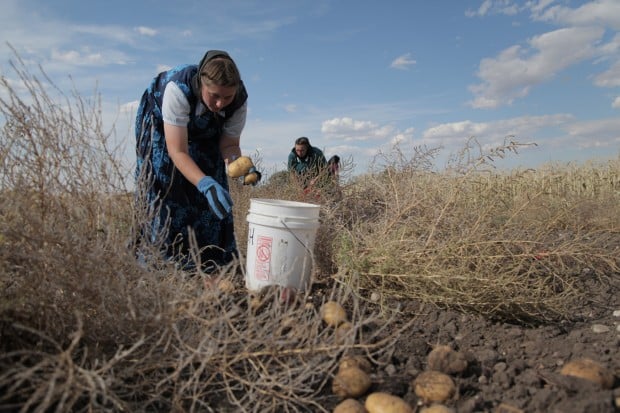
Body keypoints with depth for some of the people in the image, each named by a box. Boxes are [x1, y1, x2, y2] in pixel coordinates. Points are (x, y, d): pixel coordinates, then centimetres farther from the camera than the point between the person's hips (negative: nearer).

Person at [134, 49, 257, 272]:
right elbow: (178, 152, -43)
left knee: (213, 190, -6)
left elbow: (229, 144, -18)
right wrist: (206, 184, -56)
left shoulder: (239, 101, -30)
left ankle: (211, 264, 6)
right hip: (160, 124, -3)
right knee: (164, 188, -14)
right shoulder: (178, 88, -42)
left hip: (203, 134, 3)